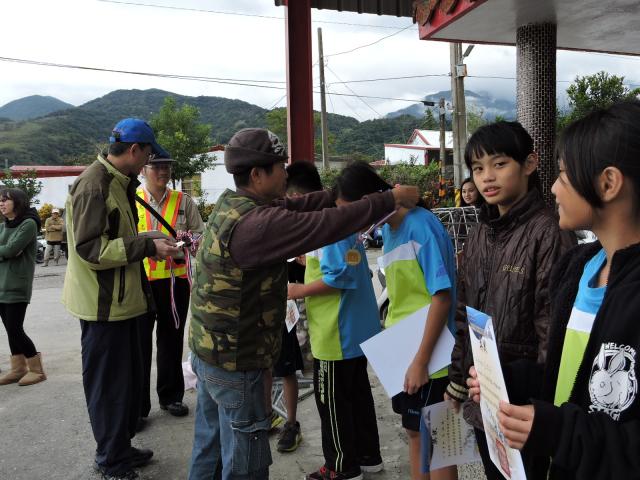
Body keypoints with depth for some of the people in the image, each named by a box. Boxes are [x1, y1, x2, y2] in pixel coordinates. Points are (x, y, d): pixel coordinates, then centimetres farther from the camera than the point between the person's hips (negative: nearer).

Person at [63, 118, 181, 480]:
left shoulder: (118, 183, 12)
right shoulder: (94, 185, -19)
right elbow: (90, 249, -24)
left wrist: (155, 243, 9)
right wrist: (148, 246, -23)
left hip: (122, 300, 10)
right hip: (103, 304, -10)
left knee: (130, 379, 19)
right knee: (109, 384, 4)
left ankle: (122, 447, 35)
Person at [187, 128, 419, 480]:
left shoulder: (230, 204, 2)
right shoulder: (254, 224, -27)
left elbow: (298, 207, 4)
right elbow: (326, 225, -29)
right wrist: (391, 199, -19)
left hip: (209, 348, 9)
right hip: (235, 361, -9)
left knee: (210, 446, 24)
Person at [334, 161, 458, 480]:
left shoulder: (421, 226, -20)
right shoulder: (388, 228, 6)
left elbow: (443, 297, -23)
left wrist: (421, 360, -21)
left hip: (428, 358, -8)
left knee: (435, 442, 8)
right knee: (414, 432, 21)